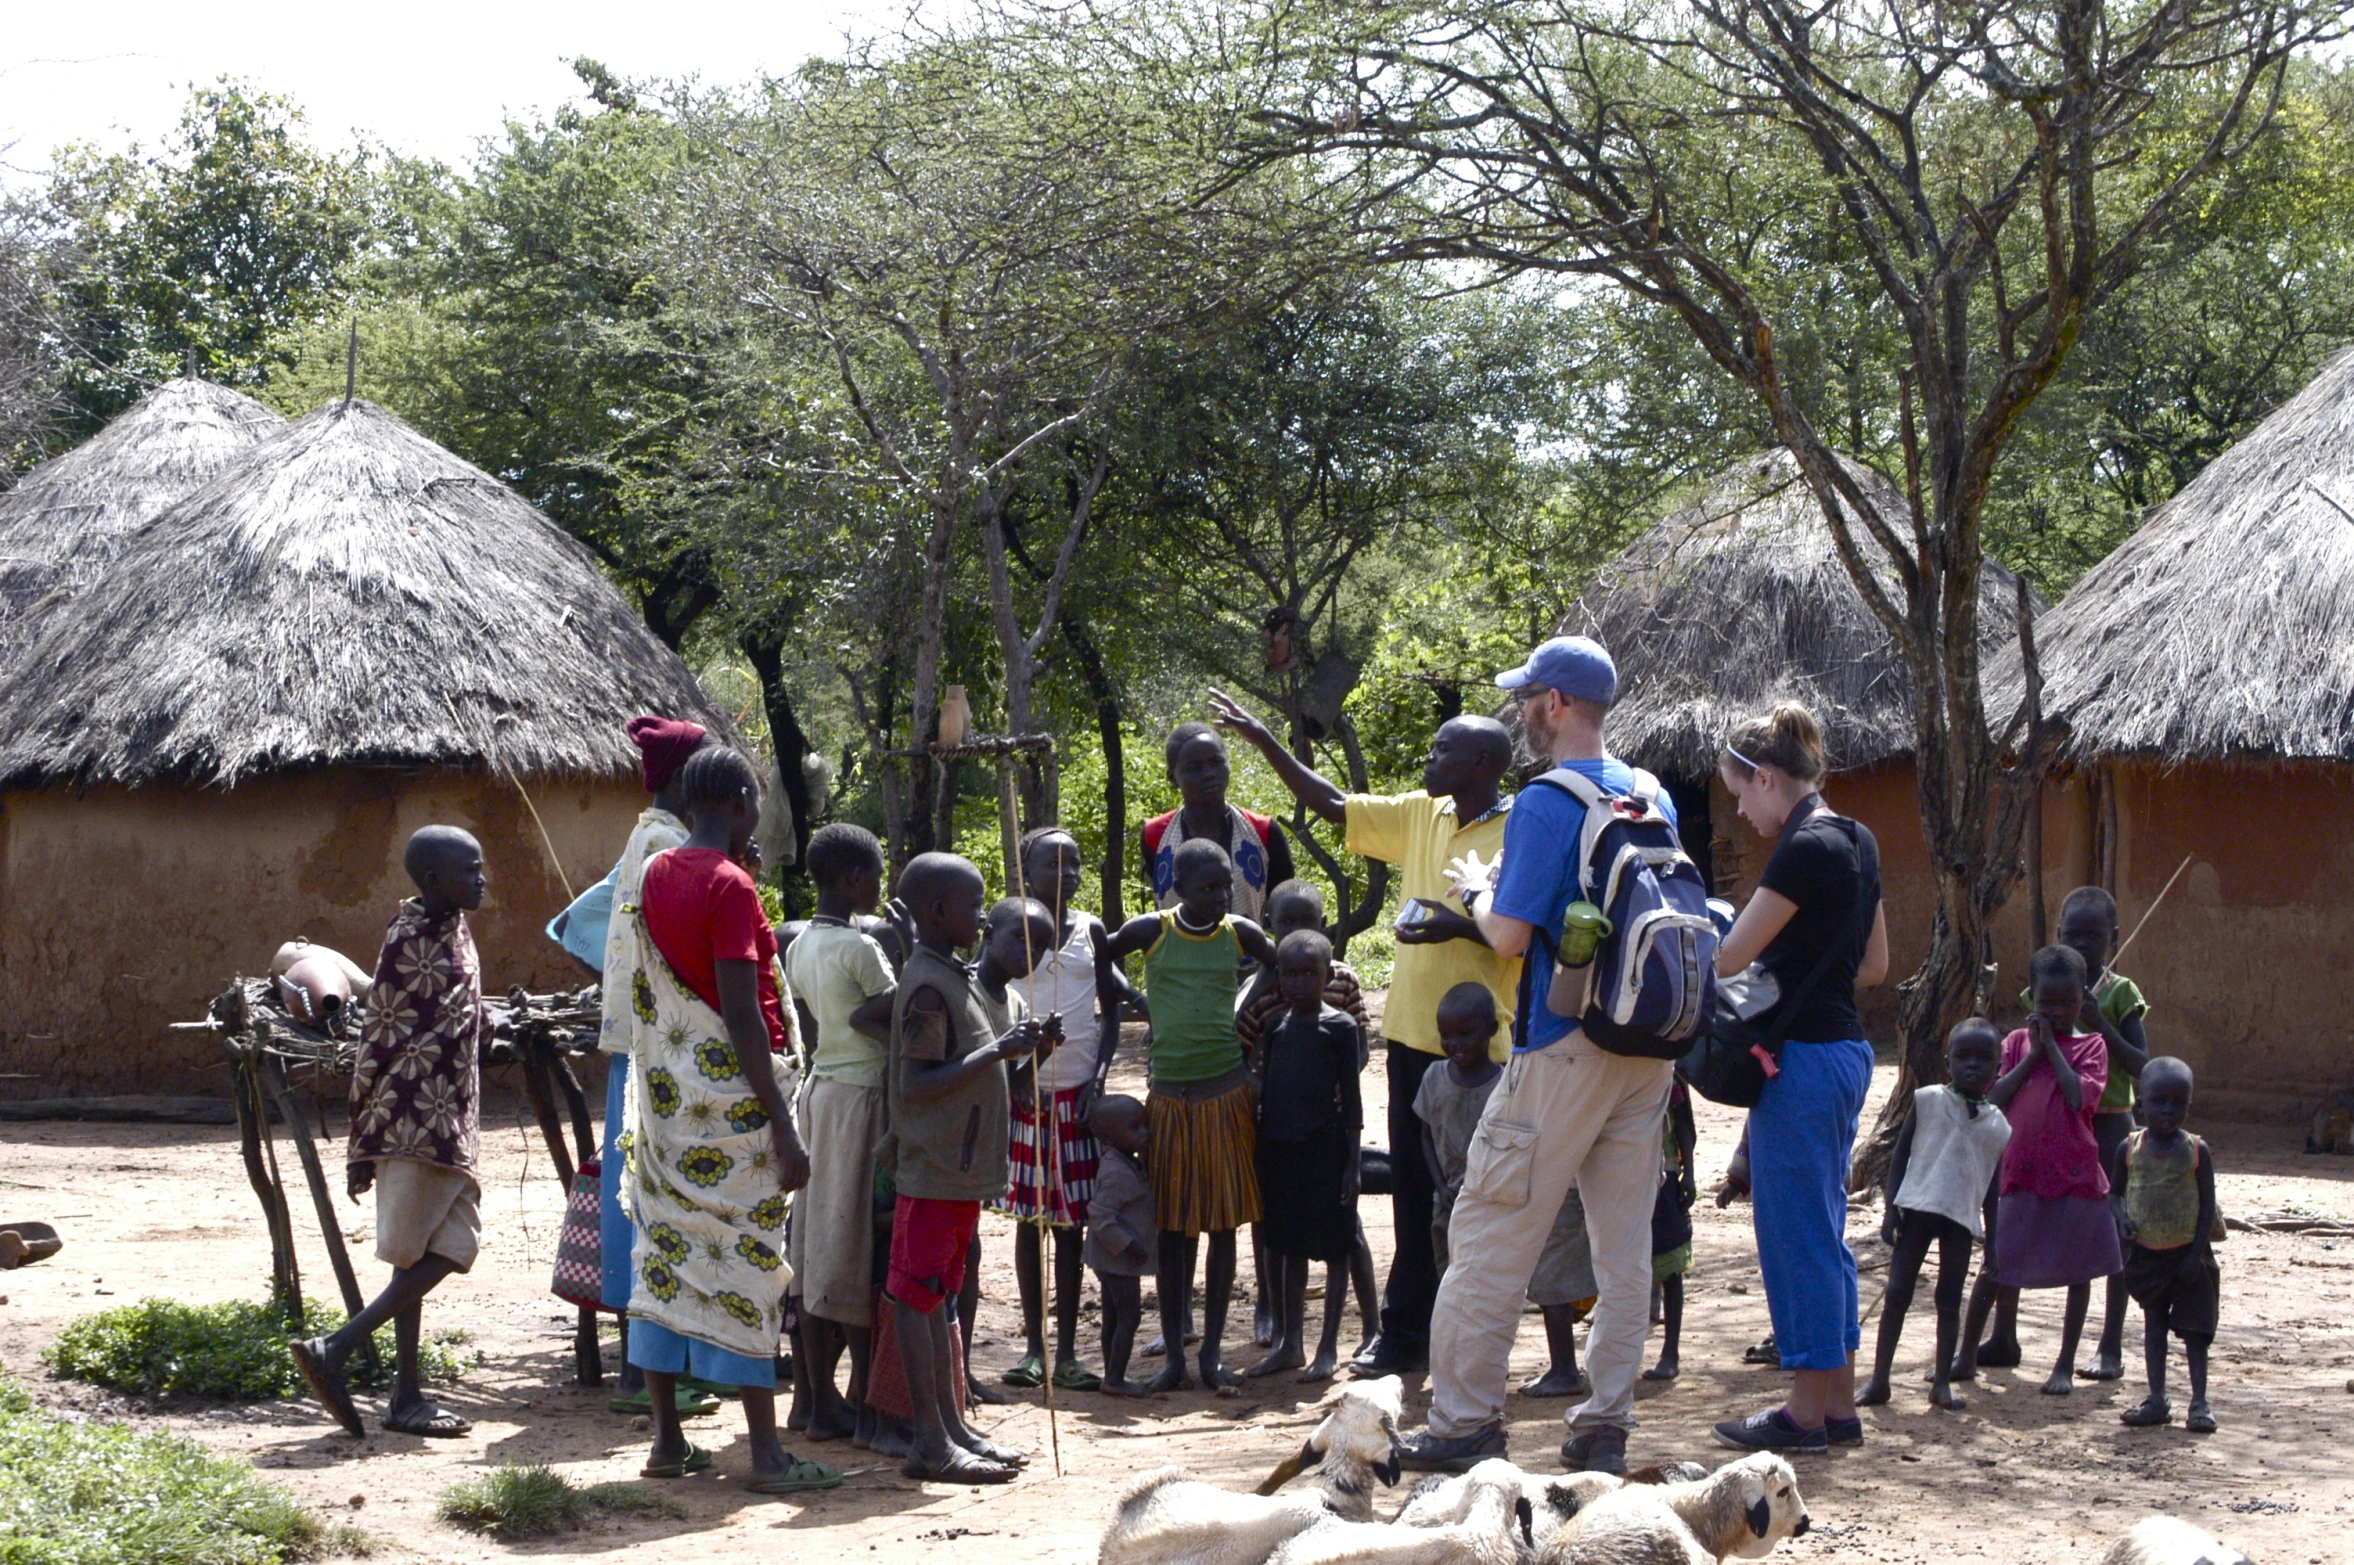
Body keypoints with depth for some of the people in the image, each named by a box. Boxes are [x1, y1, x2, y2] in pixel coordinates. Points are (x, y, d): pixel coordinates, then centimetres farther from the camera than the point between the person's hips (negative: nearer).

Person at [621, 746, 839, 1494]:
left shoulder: (654, 874, 9)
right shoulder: (730, 887, -14)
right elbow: (741, 1014, -19)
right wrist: (783, 1127, -17)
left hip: (664, 1092, 8)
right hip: (731, 1092, -8)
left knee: (664, 1256, 10)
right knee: (746, 1261, -4)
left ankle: (667, 1439, 15)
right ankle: (767, 1453, -1)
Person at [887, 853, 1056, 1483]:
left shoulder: (956, 977, 15)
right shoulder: (927, 987, -17)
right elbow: (916, 1085, -22)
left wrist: (1021, 1045, 10)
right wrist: (998, 1052, -22)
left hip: (963, 1167, 10)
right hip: (934, 1169, -10)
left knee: (943, 1294, 14)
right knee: (919, 1298, -5)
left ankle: (954, 1427, 20)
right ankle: (932, 1445, -3)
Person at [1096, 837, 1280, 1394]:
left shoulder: (1240, 934, 1)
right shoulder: (1151, 932, -2)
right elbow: (1103, 954, 16)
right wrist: (1112, 1019, 14)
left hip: (1227, 1091, 1)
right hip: (1169, 1093, -1)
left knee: (1223, 1223, 3)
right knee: (1173, 1228, 3)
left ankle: (1212, 1353, 10)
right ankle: (1174, 1354, 8)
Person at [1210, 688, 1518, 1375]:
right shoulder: (1420, 815, 10)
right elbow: (1332, 804, 16)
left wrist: (1459, 925, -26)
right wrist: (1262, 739, 13)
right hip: (1412, 1030, 7)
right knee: (1413, 1189, 13)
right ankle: (1406, 1331, 21)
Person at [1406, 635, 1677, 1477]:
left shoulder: (1546, 805, -12)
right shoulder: (1654, 800, 11)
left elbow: (1511, 933, -15)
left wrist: (1479, 890, 7)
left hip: (1565, 1049, -7)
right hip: (1648, 1047, 7)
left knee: (1491, 1234, 0)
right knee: (1625, 1241, 9)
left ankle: (1464, 1422, 1)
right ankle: (1606, 1424, 11)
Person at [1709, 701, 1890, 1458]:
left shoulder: (1804, 850, -17)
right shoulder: (1855, 842, 11)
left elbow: (1727, 959, -16)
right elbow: (1874, 964, 19)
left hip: (1803, 1058, -10)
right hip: (1845, 1048, 10)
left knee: (1797, 1231, -1)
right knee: (1822, 1231, 15)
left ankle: (1808, 1412, 6)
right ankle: (1839, 1404, 20)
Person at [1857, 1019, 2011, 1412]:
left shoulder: (1998, 1125, 7)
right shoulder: (1927, 1101, 2)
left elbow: (1993, 1184, 14)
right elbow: (1901, 1154, 5)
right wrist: (1892, 1208, -4)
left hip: (1962, 1219, 2)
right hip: (1917, 1206, -1)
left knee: (1950, 1300, 4)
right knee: (1898, 1293, -2)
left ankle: (1942, 1382, 12)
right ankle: (1878, 1379, 2)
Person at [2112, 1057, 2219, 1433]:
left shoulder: (2196, 1151, -7)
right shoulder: (2130, 1148, -2)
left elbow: (2208, 1205, -6)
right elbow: (2114, 1193, 6)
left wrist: (2196, 1253, -12)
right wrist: (2122, 1217, -15)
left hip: (2187, 1253, -2)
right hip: (2146, 1253, 2)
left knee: (2193, 1328, 1)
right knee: (2153, 1325, 10)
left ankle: (2199, 1402, 5)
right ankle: (2157, 1399, 16)